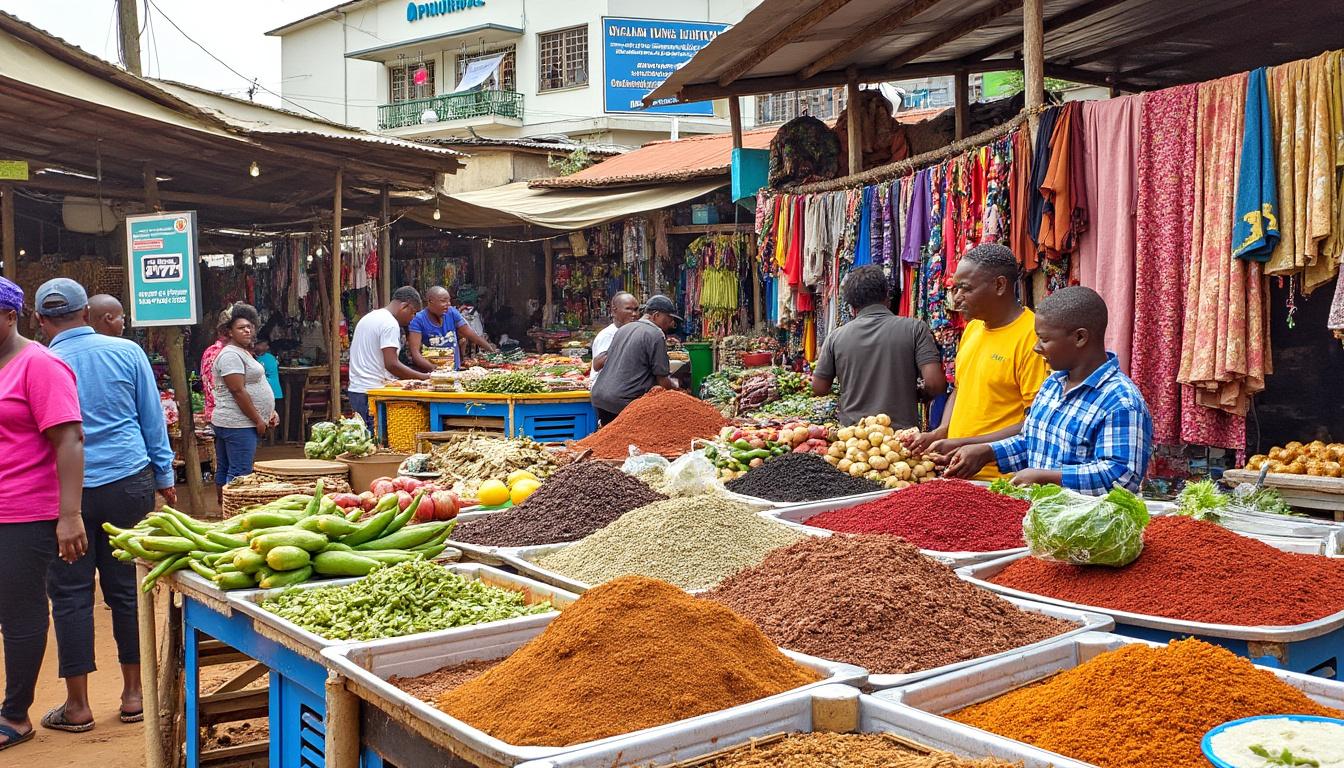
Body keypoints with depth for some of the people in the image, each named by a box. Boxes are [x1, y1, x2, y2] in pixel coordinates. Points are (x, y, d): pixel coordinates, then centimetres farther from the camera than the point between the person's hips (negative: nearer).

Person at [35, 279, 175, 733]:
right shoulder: (127, 352, -1)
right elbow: (153, 419, 4)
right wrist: (164, 475, 13)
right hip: (129, 482, 2)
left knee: (70, 594, 7)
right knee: (127, 588, 10)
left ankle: (77, 705, 12)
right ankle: (133, 693, 17)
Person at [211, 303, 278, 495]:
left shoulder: (245, 352, 19)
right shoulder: (231, 355, -13)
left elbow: (254, 387, 24)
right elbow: (238, 391, -19)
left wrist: (271, 412, 15)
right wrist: (258, 420, -15)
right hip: (238, 424, -10)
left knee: (224, 470, 12)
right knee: (240, 473, -11)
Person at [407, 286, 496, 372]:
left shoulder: (452, 313, 5)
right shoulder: (418, 320, -8)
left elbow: (471, 335, 10)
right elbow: (415, 352, -15)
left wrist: (491, 350, 0)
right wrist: (431, 367, -32)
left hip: (454, 372, 4)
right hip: (430, 374, -4)